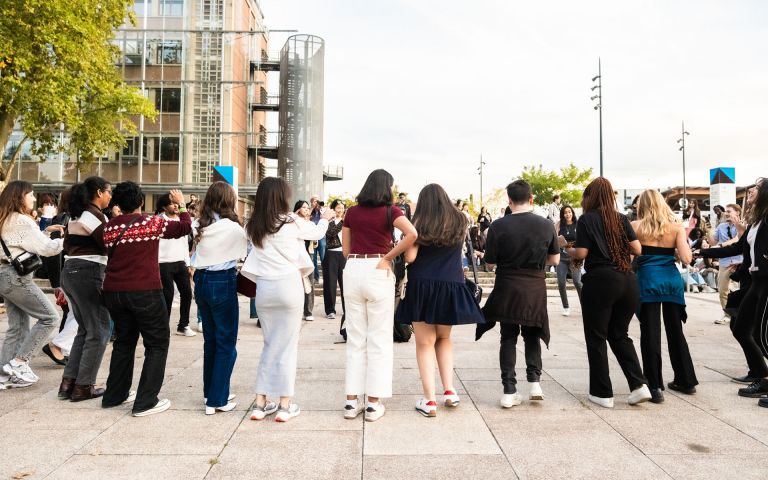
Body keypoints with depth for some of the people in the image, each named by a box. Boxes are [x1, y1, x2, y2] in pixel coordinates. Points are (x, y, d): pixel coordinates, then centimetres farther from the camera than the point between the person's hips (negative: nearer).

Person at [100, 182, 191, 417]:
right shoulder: (152, 222, -8)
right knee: (157, 344, 5)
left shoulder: (110, 227, 4)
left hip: (113, 291, 6)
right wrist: (182, 205, 16)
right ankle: (145, 401, 1)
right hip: (145, 291, -5)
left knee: (124, 341, 22)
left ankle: (114, 395, 29)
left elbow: (110, 253, 18)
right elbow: (185, 228, 1)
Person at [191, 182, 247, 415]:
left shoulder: (202, 226, 5)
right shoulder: (233, 227, -12)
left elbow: (195, 257, 9)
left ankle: (211, 391, 29)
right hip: (223, 282, -7)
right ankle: (217, 400, 3)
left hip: (201, 281, 7)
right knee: (226, 343, 2)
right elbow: (248, 249, 2)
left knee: (210, 339, 18)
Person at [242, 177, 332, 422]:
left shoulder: (254, 226, 3)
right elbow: (318, 232, 8)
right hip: (288, 285, -4)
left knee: (270, 344, 16)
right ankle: (285, 405, 11)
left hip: (263, 287, 4)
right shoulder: (291, 222, -7)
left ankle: (261, 403, 17)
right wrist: (325, 218, 29)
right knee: (287, 345, 5)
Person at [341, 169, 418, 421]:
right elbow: (412, 234, -20)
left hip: (353, 271, 4)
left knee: (355, 338, 12)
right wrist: (388, 257, -11)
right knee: (379, 339, 6)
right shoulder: (390, 210, -3)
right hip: (378, 272, -4)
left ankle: (352, 400, 17)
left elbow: (346, 249, 9)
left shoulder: (352, 212, 8)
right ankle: (374, 403, 10)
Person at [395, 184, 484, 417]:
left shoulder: (420, 223, -4)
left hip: (422, 286, -3)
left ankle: (430, 400, 3)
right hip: (452, 286, 3)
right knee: (444, 338, 22)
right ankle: (449, 390, 14)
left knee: (425, 343, 6)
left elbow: (410, 257, -8)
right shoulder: (460, 222, 5)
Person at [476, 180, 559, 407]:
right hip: (536, 288, 2)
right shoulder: (545, 225, -4)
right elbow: (554, 259, 6)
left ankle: (509, 391, 8)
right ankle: (535, 382, 12)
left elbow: (490, 262, -5)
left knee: (508, 338, 9)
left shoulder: (498, 226, -12)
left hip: (507, 288, -1)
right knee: (532, 336, 20)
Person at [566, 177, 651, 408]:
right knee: (619, 334, 18)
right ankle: (639, 385, 7)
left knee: (596, 337, 7)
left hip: (600, 281, -5)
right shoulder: (621, 218, 10)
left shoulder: (587, 219, -2)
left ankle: (603, 393, 12)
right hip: (627, 280, 5)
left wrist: (567, 250, 11)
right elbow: (637, 249, 6)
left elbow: (581, 253, -9)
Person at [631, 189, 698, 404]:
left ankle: (655, 387, 3)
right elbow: (686, 258, -7)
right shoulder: (676, 226, 2)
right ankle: (686, 381, 28)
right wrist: (672, 249, 12)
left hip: (648, 280, -3)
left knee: (650, 333, 2)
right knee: (675, 331, 16)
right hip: (672, 280, 3)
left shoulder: (636, 226, -2)